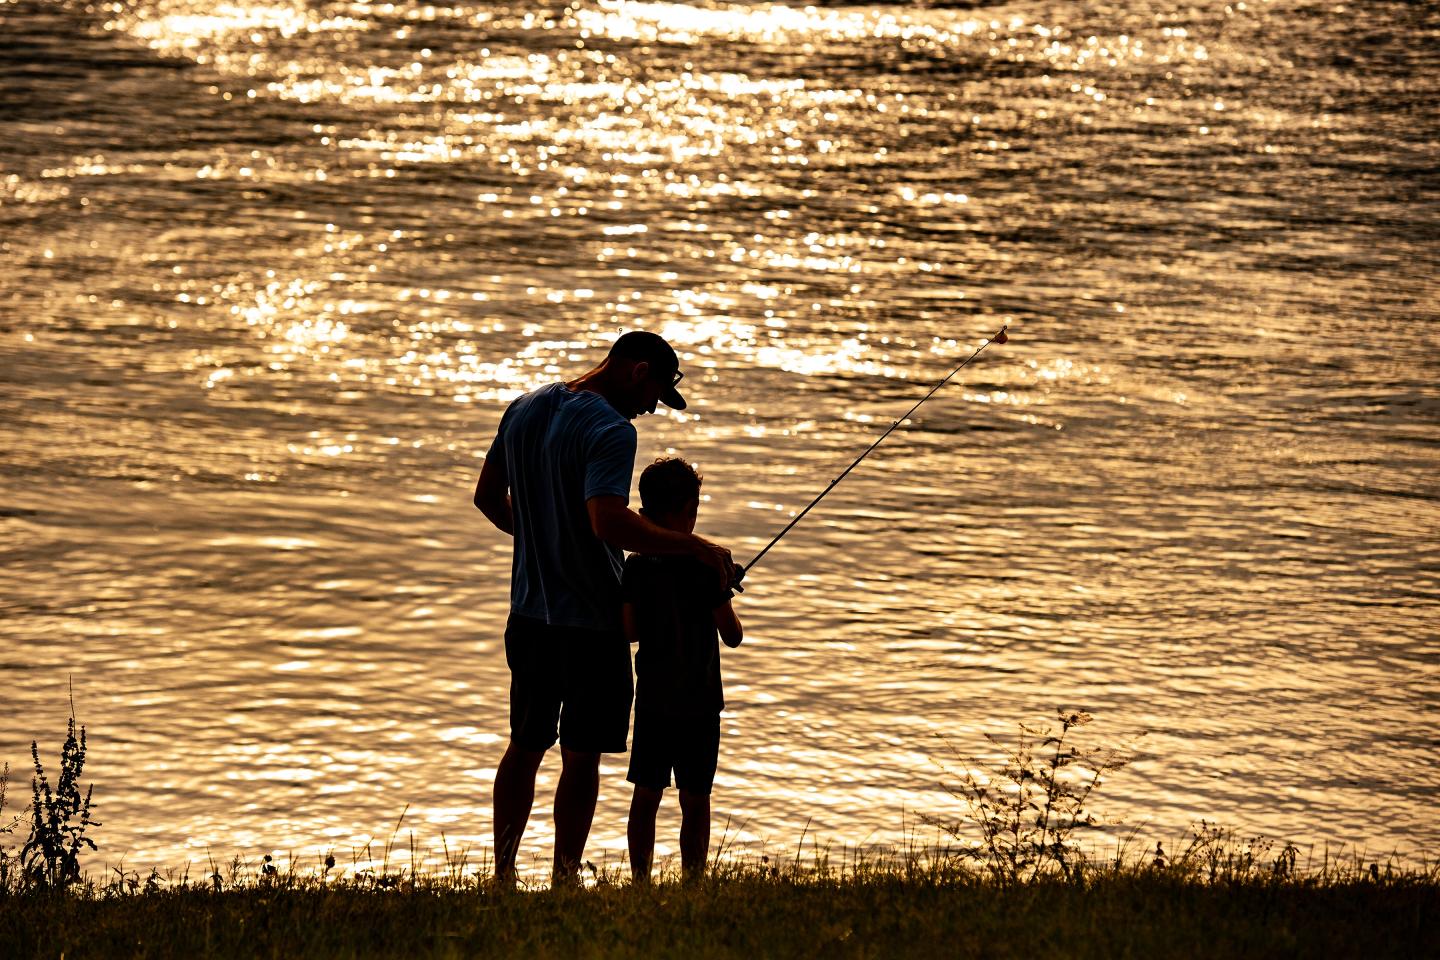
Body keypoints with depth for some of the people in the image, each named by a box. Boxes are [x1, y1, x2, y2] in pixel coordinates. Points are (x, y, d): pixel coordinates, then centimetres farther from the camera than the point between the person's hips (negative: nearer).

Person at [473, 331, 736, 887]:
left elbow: (487, 497, 17)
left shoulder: (524, 409, 7)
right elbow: (609, 522, -32)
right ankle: (565, 883, 7)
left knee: (524, 747, 16)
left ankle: (503, 878, 20)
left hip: (528, 614, 7)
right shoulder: (611, 430, -19)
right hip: (590, 622, -7)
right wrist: (693, 548, -27)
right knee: (580, 757, 3)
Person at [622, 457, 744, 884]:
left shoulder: (636, 567, -3)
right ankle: (692, 881, 3)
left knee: (646, 796, 11)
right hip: (699, 704, -4)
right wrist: (722, 599, 11)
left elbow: (630, 631, 6)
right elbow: (733, 636, -8)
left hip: (652, 701, 4)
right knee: (694, 801, 2)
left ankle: (641, 880, 14)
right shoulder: (705, 566, -14)